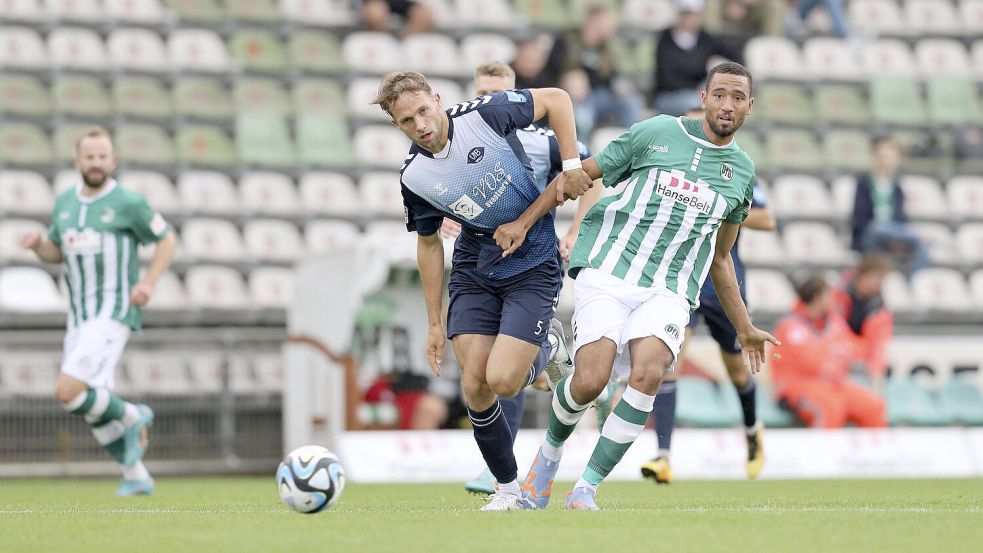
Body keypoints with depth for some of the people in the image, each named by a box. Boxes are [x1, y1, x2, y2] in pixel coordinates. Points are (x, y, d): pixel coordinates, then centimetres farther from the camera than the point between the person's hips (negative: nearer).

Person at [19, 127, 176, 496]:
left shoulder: (128, 203, -7)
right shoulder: (64, 203, 11)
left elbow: (166, 241, 3)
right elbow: (56, 252, 22)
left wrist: (148, 282, -11)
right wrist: (37, 245, -1)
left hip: (114, 313, -7)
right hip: (79, 318, 7)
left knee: (69, 392, -21)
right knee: (94, 407, 10)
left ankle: (131, 417, 4)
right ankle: (136, 478, 25)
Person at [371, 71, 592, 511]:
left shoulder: (483, 115, -20)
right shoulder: (414, 178, -8)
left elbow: (556, 99, -7)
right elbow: (429, 243, 7)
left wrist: (572, 166, -15)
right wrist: (435, 323, 9)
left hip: (534, 265, -4)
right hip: (474, 271, 4)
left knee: (502, 381, -17)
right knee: (475, 386, -6)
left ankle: (548, 345, 17)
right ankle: (509, 491, 12)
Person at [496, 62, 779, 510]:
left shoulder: (742, 170, 14)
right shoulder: (656, 133, 2)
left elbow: (720, 258, 25)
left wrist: (744, 329, 27)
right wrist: (523, 222, 1)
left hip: (669, 292, 2)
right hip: (608, 273, -2)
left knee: (648, 373, -27)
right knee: (590, 381, -21)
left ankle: (585, 490, -18)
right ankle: (551, 450, 14)